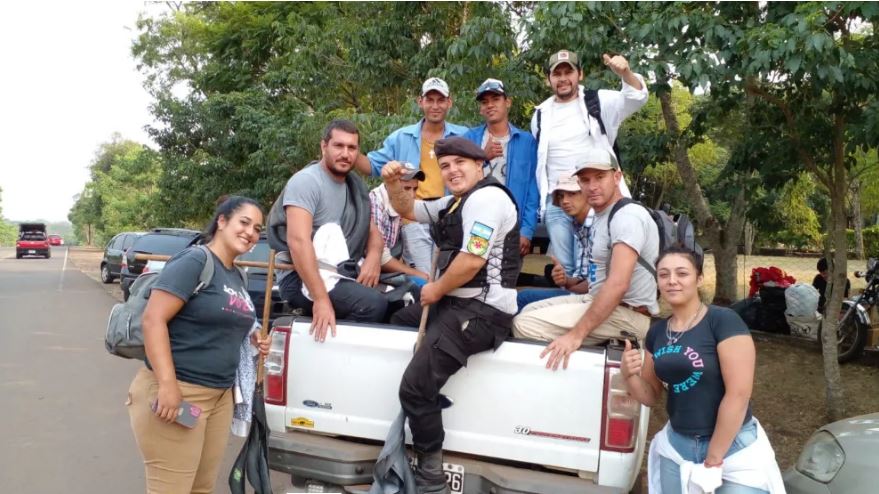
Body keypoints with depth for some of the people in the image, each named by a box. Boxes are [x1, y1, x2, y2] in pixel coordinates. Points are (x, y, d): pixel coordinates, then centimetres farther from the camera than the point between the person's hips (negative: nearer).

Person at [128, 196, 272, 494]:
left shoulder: (236, 276, 15)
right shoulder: (194, 261, -11)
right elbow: (153, 319, -19)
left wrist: (251, 340, 9)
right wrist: (167, 384, -25)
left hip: (221, 395, 9)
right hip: (177, 392, -9)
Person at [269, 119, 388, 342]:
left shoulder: (355, 184, 13)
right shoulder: (306, 181, -12)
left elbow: (373, 231, 15)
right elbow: (298, 241, -23)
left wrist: (374, 256, -10)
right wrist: (321, 299, -30)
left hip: (340, 273, 7)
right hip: (301, 278, -7)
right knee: (373, 304, -28)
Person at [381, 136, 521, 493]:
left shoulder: (486, 198, -13)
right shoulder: (455, 202, 19)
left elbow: (471, 261, -22)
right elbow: (408, 210, 29)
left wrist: (436, 289, -7)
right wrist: (393, 184, 9)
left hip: (481, 311, -11)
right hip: (456, 302, 11)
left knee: (414, 387, -19)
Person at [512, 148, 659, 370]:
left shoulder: (628, 217, -17)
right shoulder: (600, 216, 15)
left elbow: (618, 284, -28)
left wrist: (576, 334, -30)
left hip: (629, 313, -10)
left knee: (526, 324, -21)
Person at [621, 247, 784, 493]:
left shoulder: (724, 320, -14)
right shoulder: (656, 332, 3)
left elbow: (739, 395, -17)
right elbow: (651, 396, 10)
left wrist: (713, 458, -13)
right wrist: (629, 374, -11)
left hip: (734, 448, -5)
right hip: (676, 445, 5)